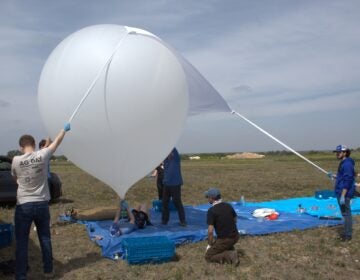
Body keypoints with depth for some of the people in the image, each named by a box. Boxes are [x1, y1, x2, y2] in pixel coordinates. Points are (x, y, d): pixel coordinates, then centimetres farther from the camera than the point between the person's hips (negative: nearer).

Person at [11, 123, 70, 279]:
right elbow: (57, 142, 8)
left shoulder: (16, 160, -8)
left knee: (21, 242, 7)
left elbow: (15, 178, 11)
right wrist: (65, 129, 23)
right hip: (41, 204, 2)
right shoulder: (43, 155, -8)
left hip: (23, 206, -1)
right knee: (45, 238, 15)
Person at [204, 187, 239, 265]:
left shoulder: (211, 210, -17)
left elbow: (210, 231, -18)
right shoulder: (228, 206, 3)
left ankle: (228, 255, -10)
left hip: (225, 239, -7)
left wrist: (209, 244, -4)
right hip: (235, 236, 7)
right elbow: (235, 220, 18)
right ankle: (231, 251, 10)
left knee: (208, 256, 9)